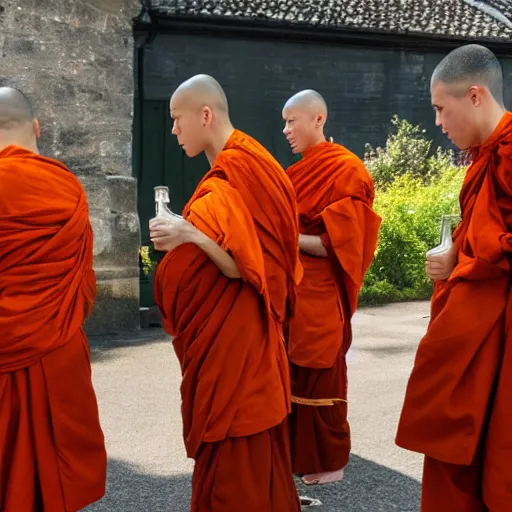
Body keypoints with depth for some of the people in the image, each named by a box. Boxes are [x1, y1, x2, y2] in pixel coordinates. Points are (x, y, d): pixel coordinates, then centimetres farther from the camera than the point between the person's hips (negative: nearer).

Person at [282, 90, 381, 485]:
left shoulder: (345, 171, -10)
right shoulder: (301, 171, 14)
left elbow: (340, 244, -16)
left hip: (319, 292, -7)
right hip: (291, 287, 7)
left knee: (319, 377, 2)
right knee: (291, 374, 9)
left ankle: (330, 461, 15)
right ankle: (296, 451, 21)